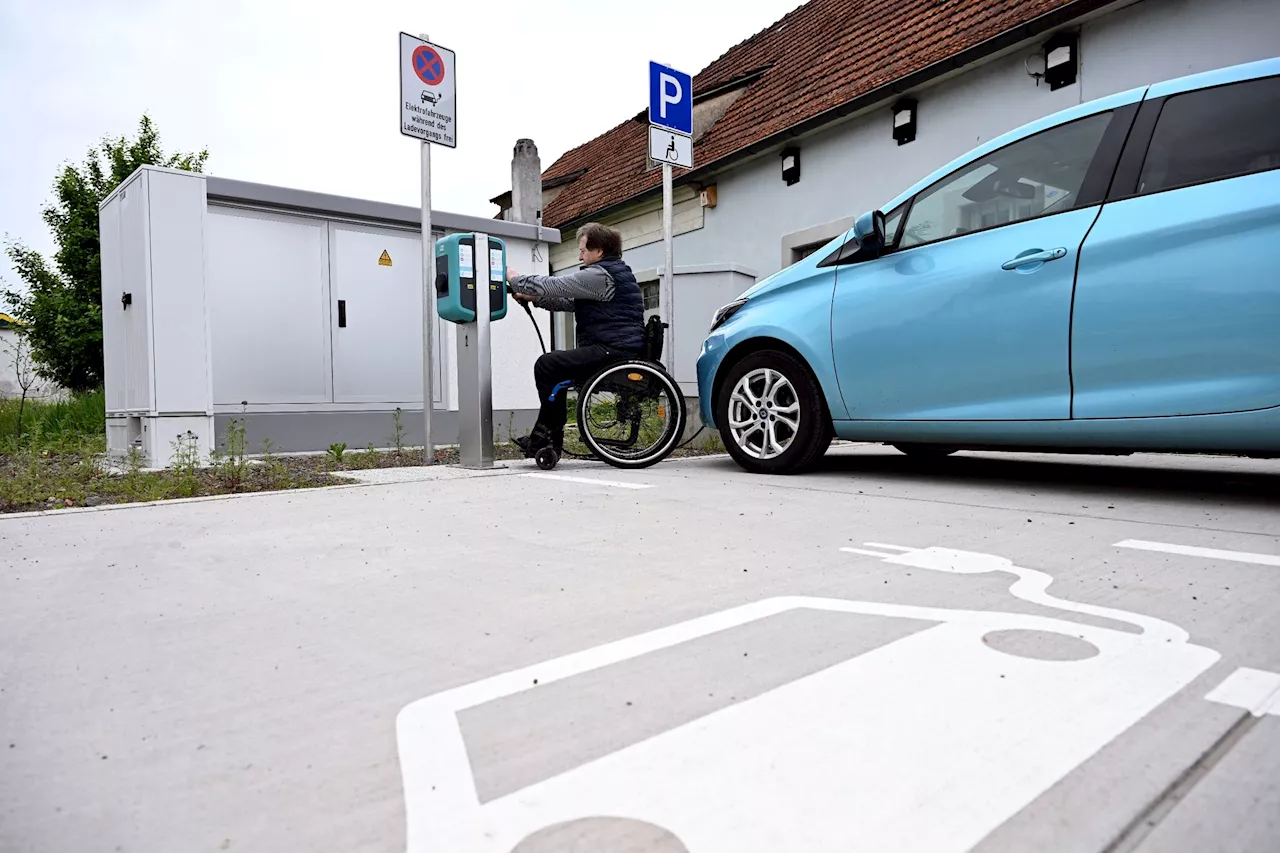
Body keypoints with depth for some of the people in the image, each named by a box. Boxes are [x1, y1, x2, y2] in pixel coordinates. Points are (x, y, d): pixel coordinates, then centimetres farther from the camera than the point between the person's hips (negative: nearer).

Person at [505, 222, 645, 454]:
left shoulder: (599, 275, -11)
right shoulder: (615, 273, 23)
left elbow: (553, 285, -12)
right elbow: (569, 301, 23)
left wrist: (516, 280, 3)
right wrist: (533, 298, 16)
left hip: (611, 350, -11)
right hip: (621, 349, 11)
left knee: (546, 365, -12)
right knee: (554, 364, 18)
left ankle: (549, 434, -3)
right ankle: (545, 434, 17)